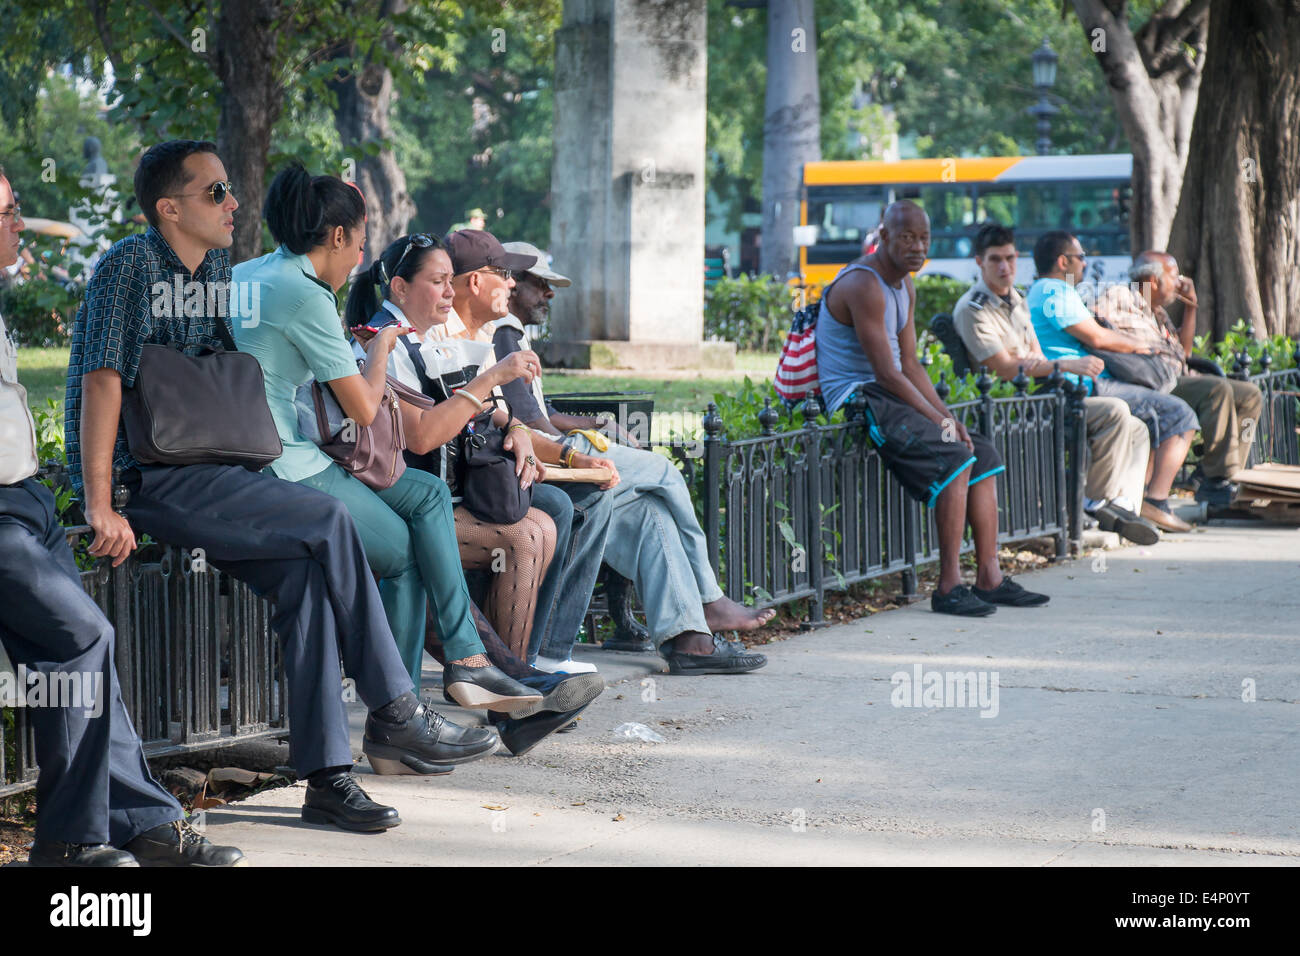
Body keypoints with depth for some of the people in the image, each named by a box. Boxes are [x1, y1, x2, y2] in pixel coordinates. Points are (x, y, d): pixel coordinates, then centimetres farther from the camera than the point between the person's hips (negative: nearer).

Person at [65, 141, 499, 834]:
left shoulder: (216, 268, 17)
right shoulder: (132, 264, -8)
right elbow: (102, 379, -16)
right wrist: (100, 507, -24)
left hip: (197, 473, 7)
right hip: (142, 481, -7)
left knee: (303, 568, -18)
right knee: (328, 521, -20)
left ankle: (326, 773, -20)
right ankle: (394, 714, -13)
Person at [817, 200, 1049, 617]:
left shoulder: (905, 286, 14)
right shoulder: (863, 285, -18)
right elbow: (887, 372, -21)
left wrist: (949, 416, 2)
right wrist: (940, 420, -16)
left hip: (886, 396, 11)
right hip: (856, 399, -11)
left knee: (983, 452, 5)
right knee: (953, 455, -25)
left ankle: (990, 578, 4)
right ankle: (948, 586, -23)